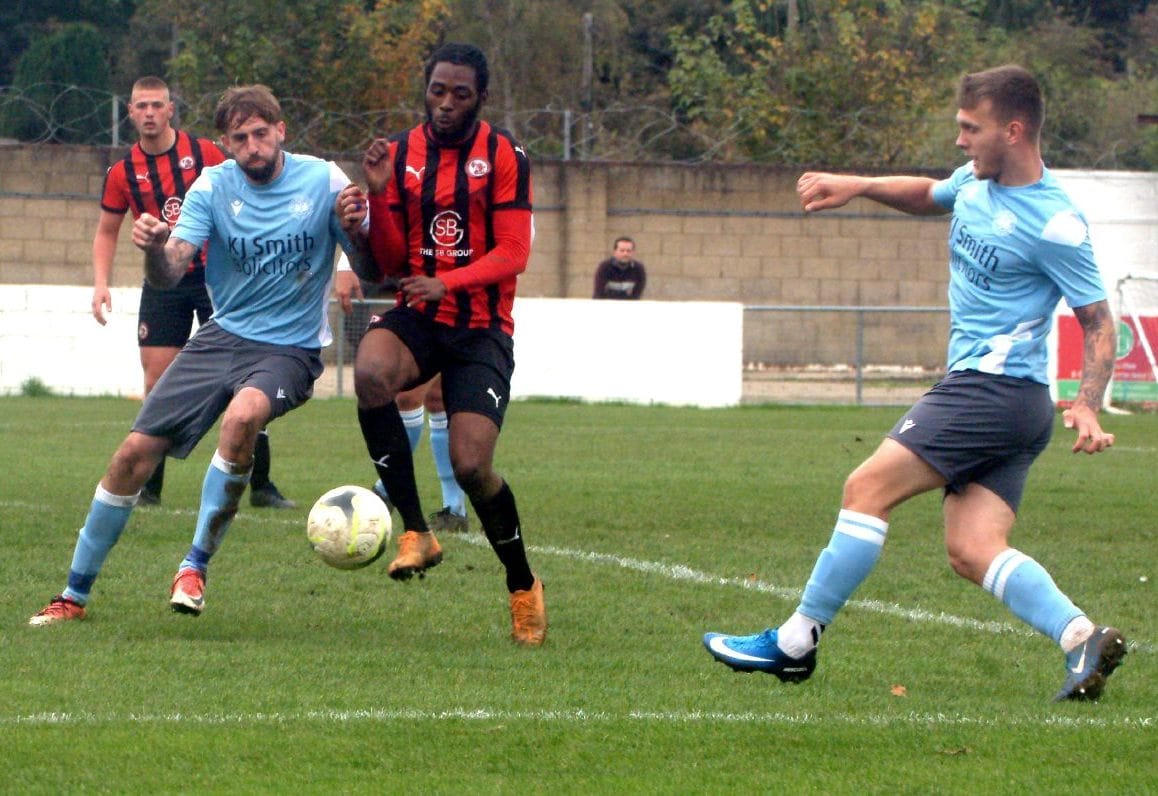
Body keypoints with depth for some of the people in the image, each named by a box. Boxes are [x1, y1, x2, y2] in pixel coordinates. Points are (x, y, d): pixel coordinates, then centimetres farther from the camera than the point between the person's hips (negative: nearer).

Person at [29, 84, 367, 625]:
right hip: (222, 337, 3)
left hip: (289, 351, -3)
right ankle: (74, 595, 11)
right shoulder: (213, 186, -2)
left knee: (242, 416, -36)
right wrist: (154, 250, -36)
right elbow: (167, 276, -12)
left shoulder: (322, 180, -7)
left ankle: (195, 568, -20)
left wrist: (356, 229, -26)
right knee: (135, 452, -5)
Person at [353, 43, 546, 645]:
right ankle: (415, 533, -22)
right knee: (370, 371, -33)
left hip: (482, 327, -2)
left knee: (471, 466, -15)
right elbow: (389, 262, 3)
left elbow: (513, 254, -9)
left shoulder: (504, 156, -3)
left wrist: (448, 282, -23)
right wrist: (378, 195, -13)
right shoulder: (399, 154, 4)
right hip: (417, 318, 2)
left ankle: (523, 585, 12)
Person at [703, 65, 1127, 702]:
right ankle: (1081, 638, -12)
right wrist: (856, 187, 17)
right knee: (972, 552, -3)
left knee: (868, 488, -8)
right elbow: (926, 196, 34)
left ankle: (795, 642, -3)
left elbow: (1098, 322, -9)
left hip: (991, 387, -9)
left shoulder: (1054, 225, -13)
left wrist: (1087, 406, -22)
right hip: (1005, 406, 9)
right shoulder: (976, 183, 12)